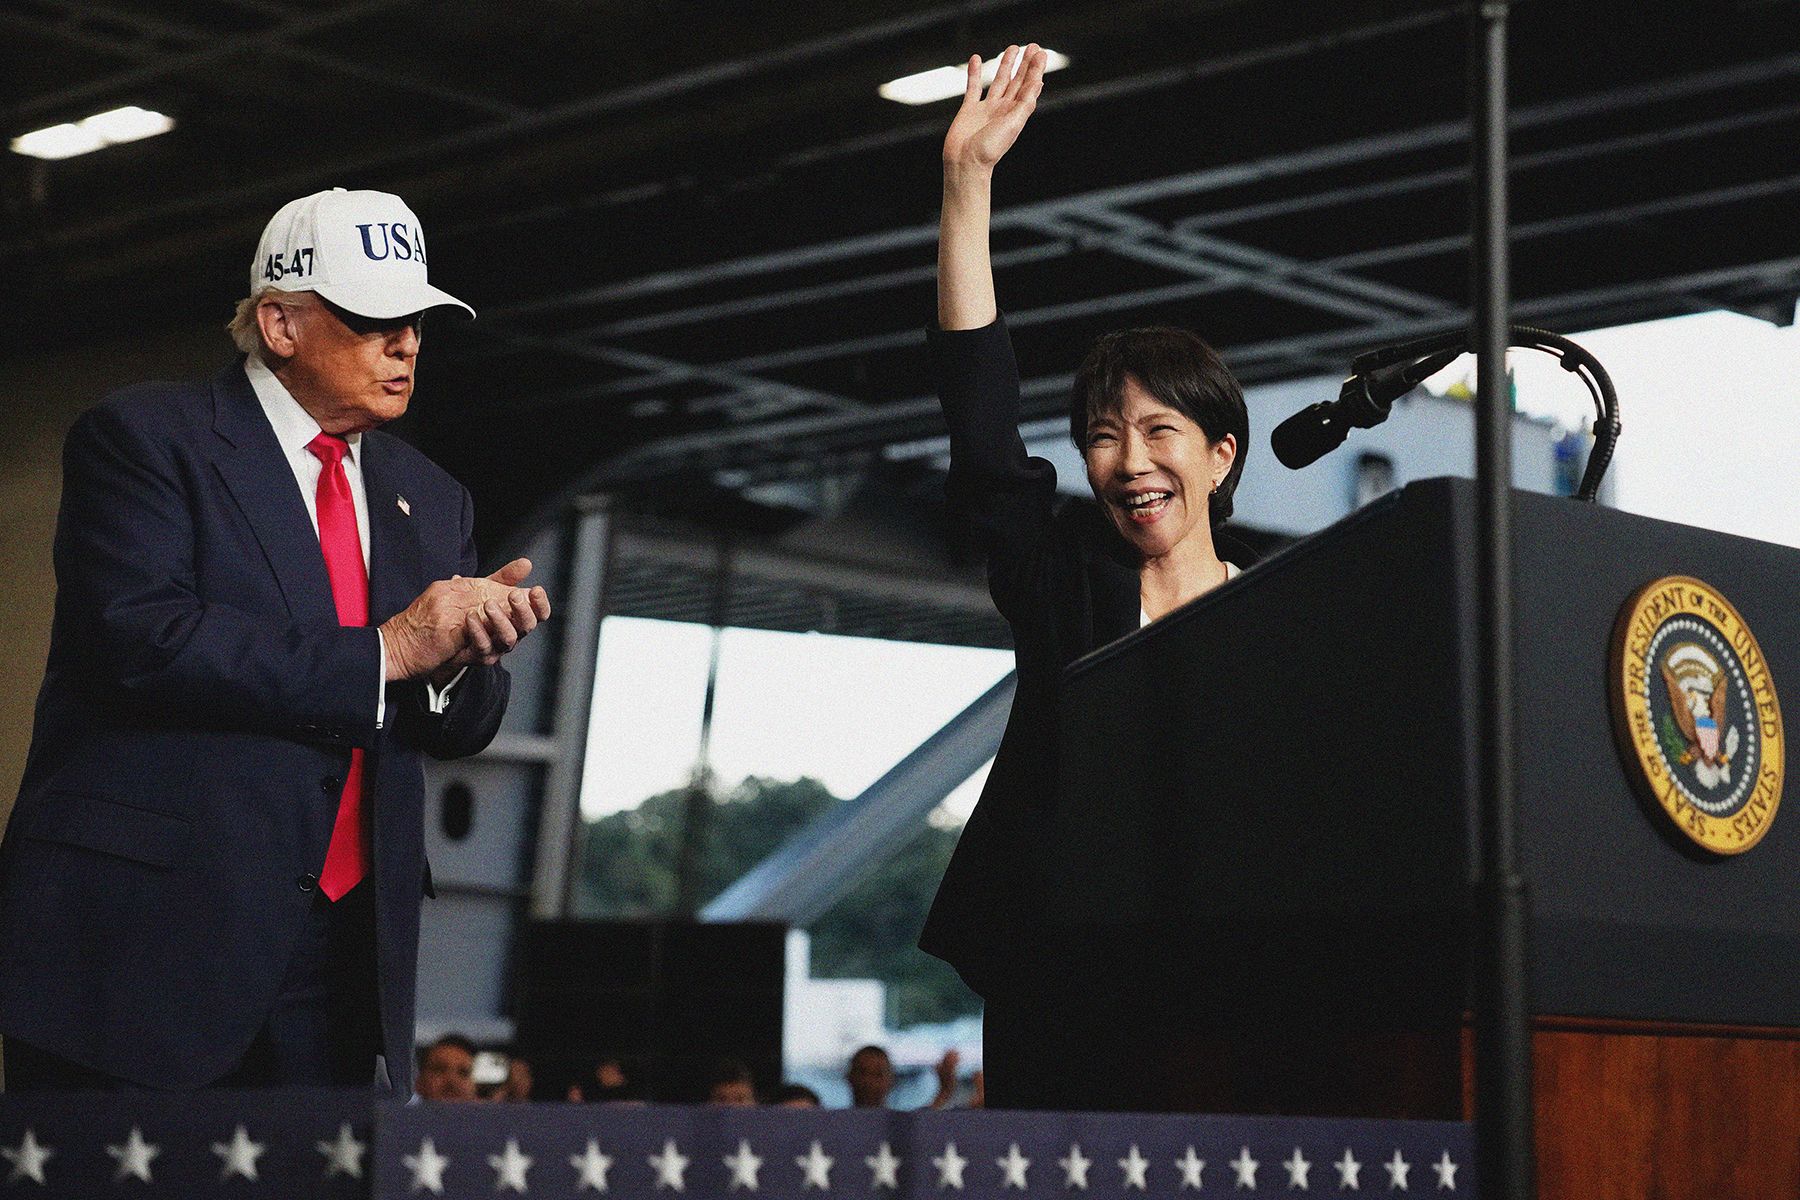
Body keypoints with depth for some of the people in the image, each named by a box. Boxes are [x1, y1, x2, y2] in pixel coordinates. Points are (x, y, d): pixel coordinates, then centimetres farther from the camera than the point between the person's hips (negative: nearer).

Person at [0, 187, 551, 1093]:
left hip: (347, 947, 6)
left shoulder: (431, 500, 17)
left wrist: (465, 656, -9)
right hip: (148, 939, -5)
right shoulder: (142, 435, -2)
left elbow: (461, 729, 16)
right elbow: (143, 640, -18)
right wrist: (382, 652, -15)